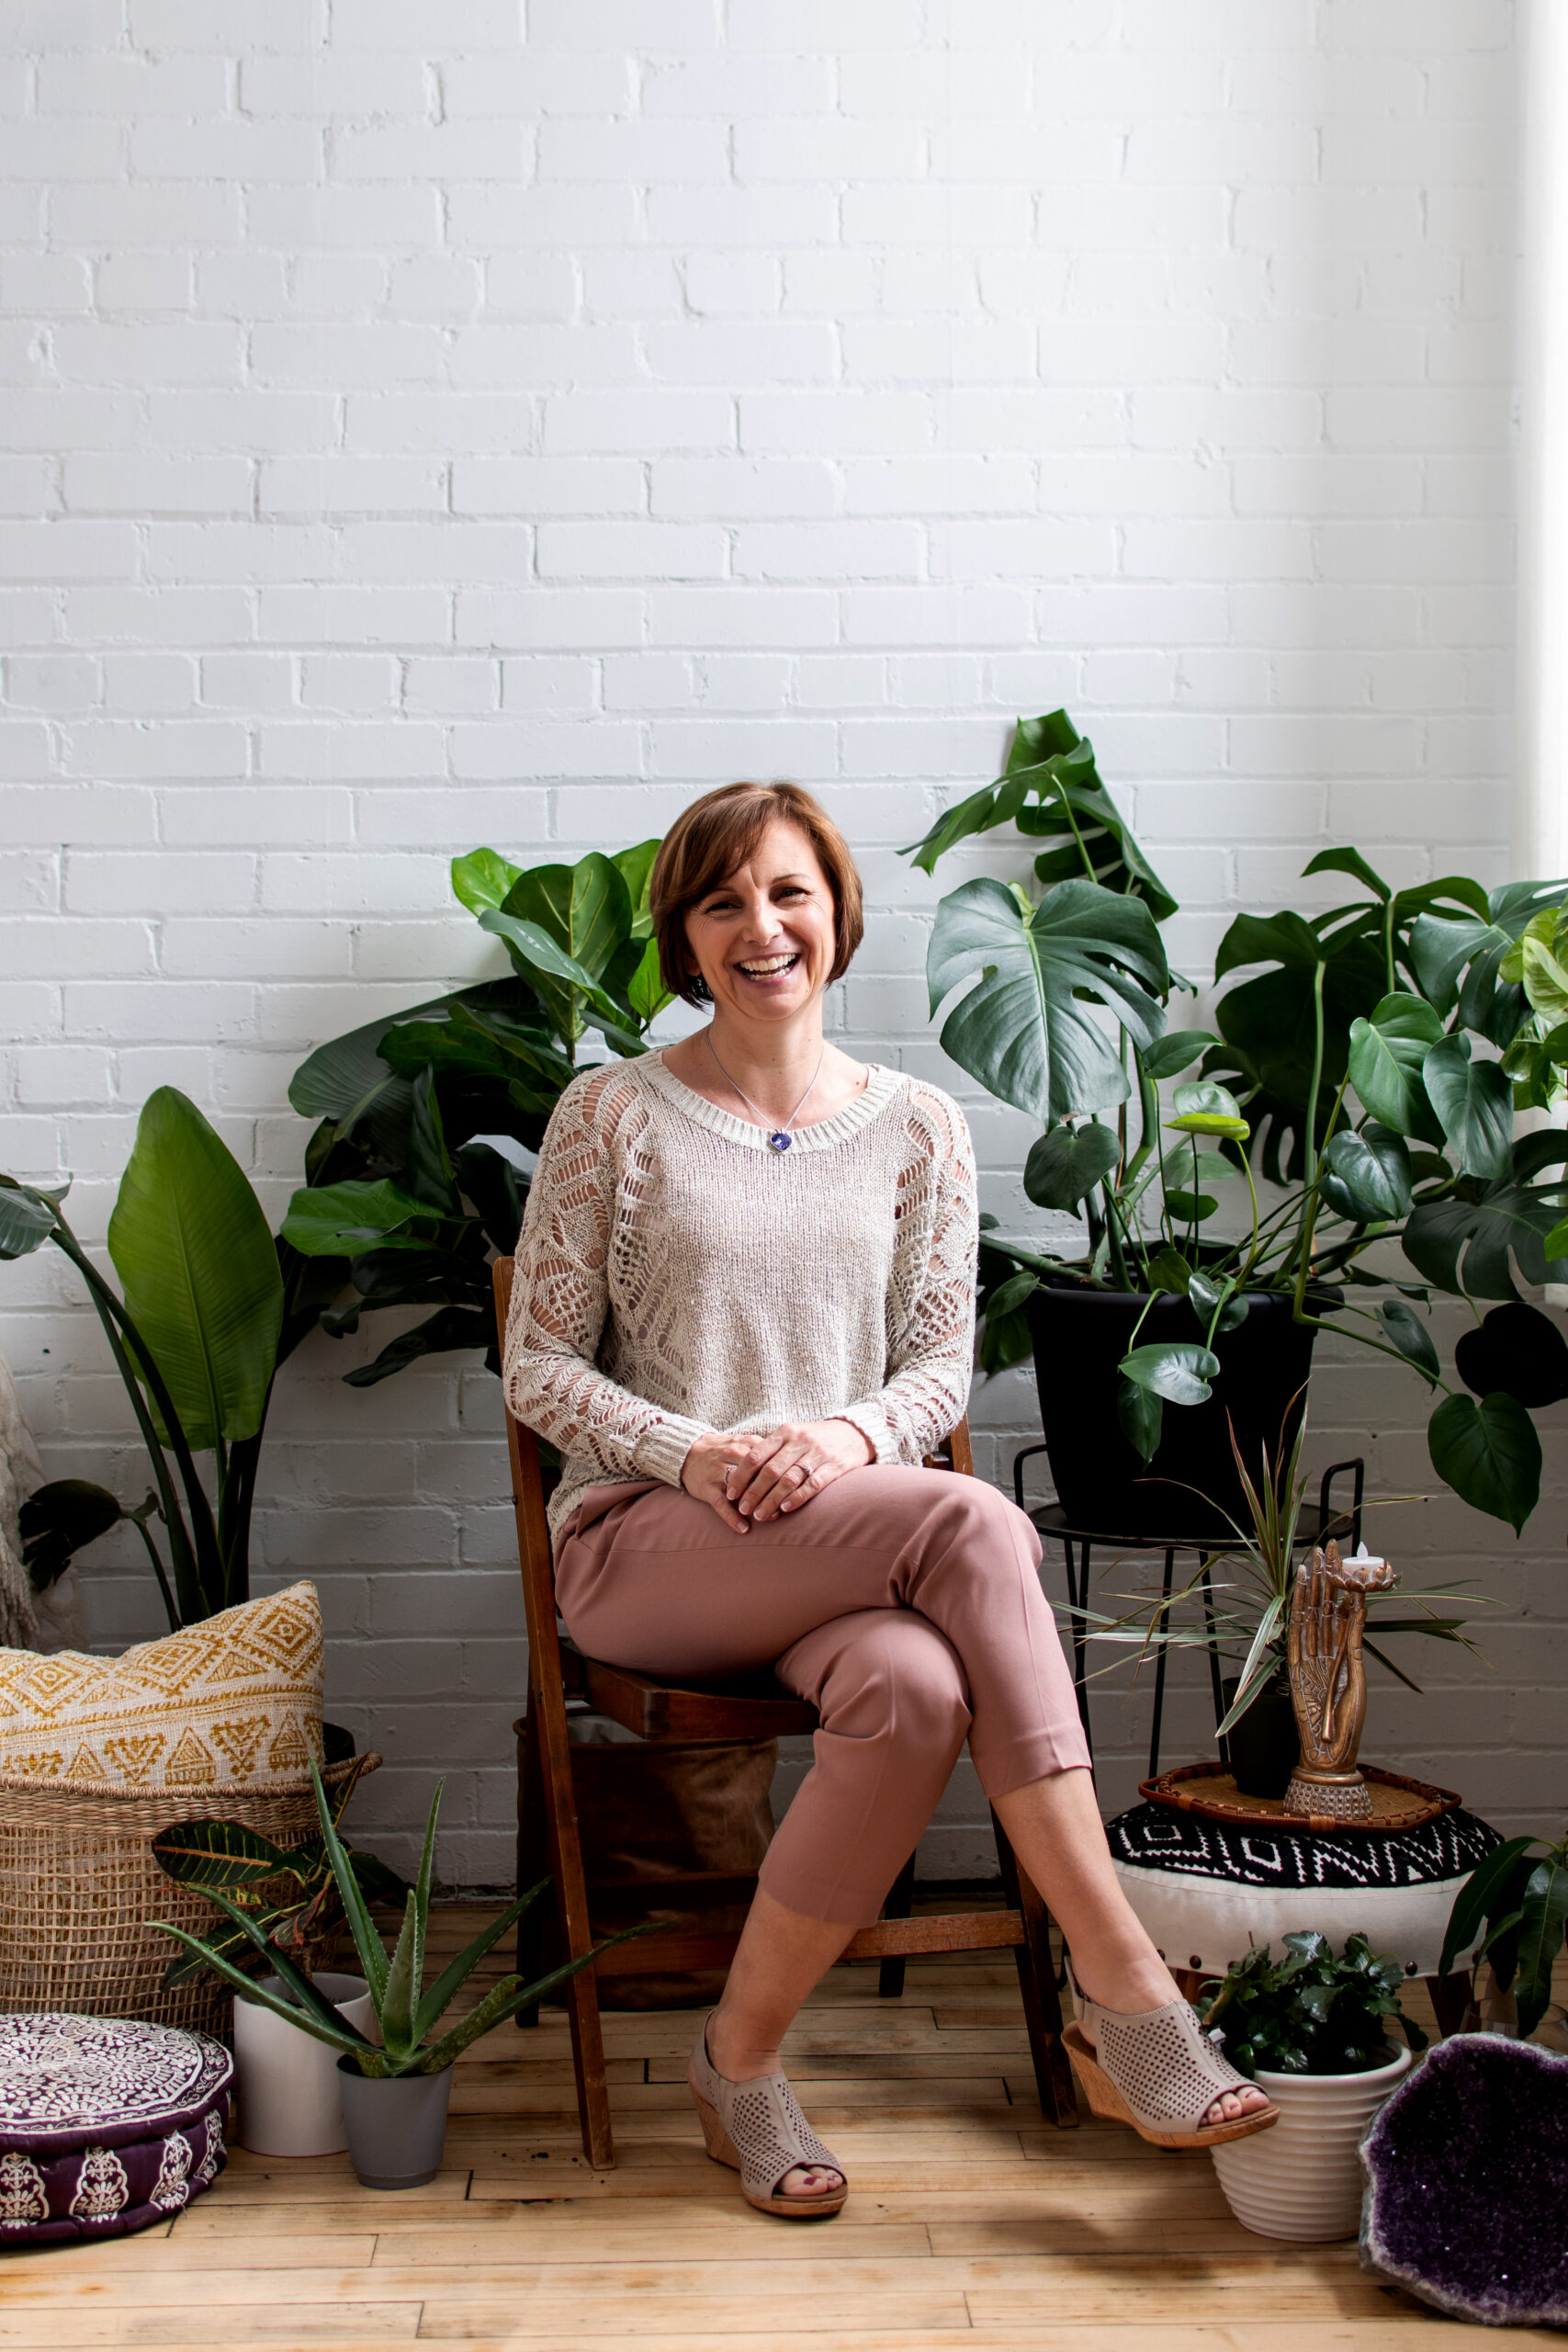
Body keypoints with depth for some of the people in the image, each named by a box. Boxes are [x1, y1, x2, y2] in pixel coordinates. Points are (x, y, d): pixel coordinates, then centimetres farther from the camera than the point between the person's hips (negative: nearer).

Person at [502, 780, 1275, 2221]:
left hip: (845, 1546, 3)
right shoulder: (615, 1113, 3)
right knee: (976, 1527, -33)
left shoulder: (917, 1129, 11)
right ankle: (1124, 1994, -31)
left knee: (917, 1687, -37)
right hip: (643, 1544, -3)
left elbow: (942, 1368, 11)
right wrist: (692, 1453, -15)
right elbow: (539, 1364, 3)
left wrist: (851, 1434, -13)